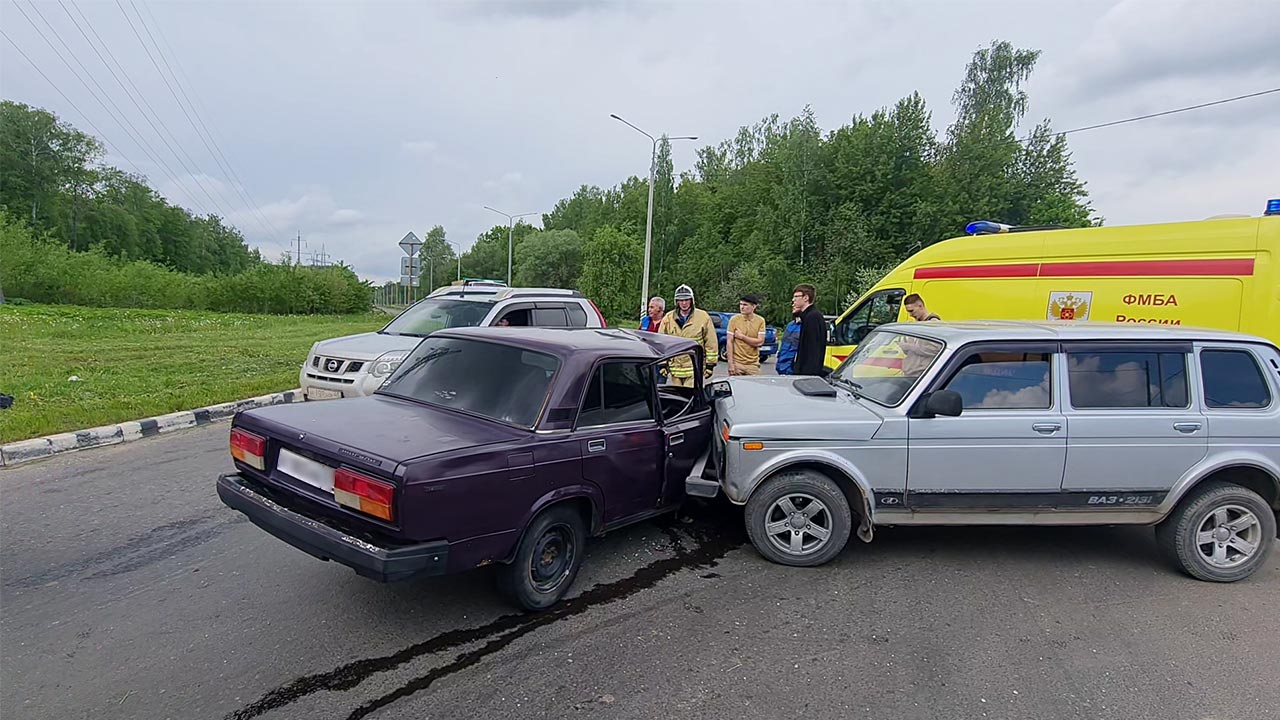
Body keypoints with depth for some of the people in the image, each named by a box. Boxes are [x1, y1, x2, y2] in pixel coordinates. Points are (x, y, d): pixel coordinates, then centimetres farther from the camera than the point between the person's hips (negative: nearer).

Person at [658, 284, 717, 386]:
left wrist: (710, 363, -1)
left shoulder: (703, 317, -2)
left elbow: (711, 342, 1)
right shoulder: (668, 318, 5)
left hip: (695, 368, -3)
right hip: (675, 368, 4)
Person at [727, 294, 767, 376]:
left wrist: (742, 336, -9)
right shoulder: (734, 319, -2)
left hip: (753, 364, 1)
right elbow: (729, 342, -4)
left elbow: (760, 342, -5)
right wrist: (730, 364, -10)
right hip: (737, 363, -1)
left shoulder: (760, 321, 2)